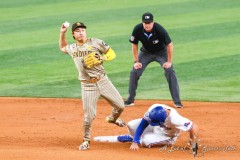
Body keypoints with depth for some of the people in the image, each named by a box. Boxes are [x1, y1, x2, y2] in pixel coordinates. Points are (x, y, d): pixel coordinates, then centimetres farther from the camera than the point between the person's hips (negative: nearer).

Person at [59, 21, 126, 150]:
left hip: (103, 81, 0)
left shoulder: (96, 43, -2)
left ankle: (113, 119, 39)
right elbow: (62, 47, 30)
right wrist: (62, 33, 15)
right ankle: (86, 140, 15)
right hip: (88, 86, 0)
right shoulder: (71, 49, 8)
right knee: (88, 115, -5)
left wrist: (101, 58, -17)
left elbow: (112, 53, 1)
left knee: (120, 106, 5)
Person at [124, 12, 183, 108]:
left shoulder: (159, 30, -33)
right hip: (146, 52, 3)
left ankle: (177, 102, -13)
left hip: (161, 52, -3)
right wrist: (136, 61, -11)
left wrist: (169, 62, -22)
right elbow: (134, 45, -9)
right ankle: (130, 100, 7)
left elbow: (169, 45, -24)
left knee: (170, 72, -18)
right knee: (134, 72, -7)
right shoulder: (137, 29, -25)